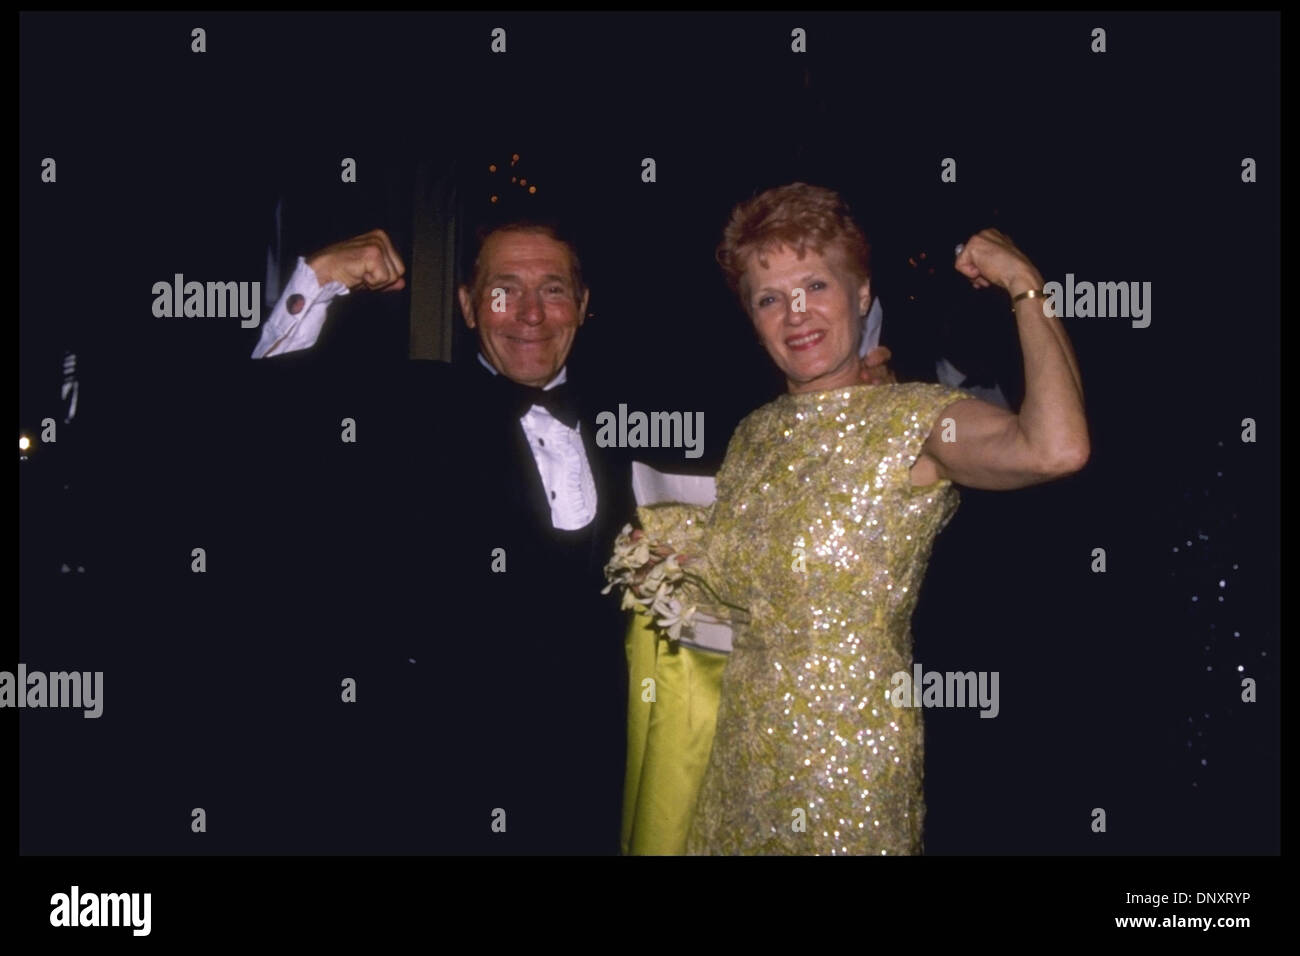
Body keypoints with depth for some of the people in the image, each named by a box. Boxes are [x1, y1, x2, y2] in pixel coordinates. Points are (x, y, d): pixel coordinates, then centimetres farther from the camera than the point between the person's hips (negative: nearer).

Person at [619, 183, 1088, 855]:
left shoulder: (915, 422, -13)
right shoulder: (756, 433, 6)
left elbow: (1055, 449, -34)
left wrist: (1025, 285, -23)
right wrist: (676, 542, -1)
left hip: (851, 756, -6)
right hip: (740, 752, 6)